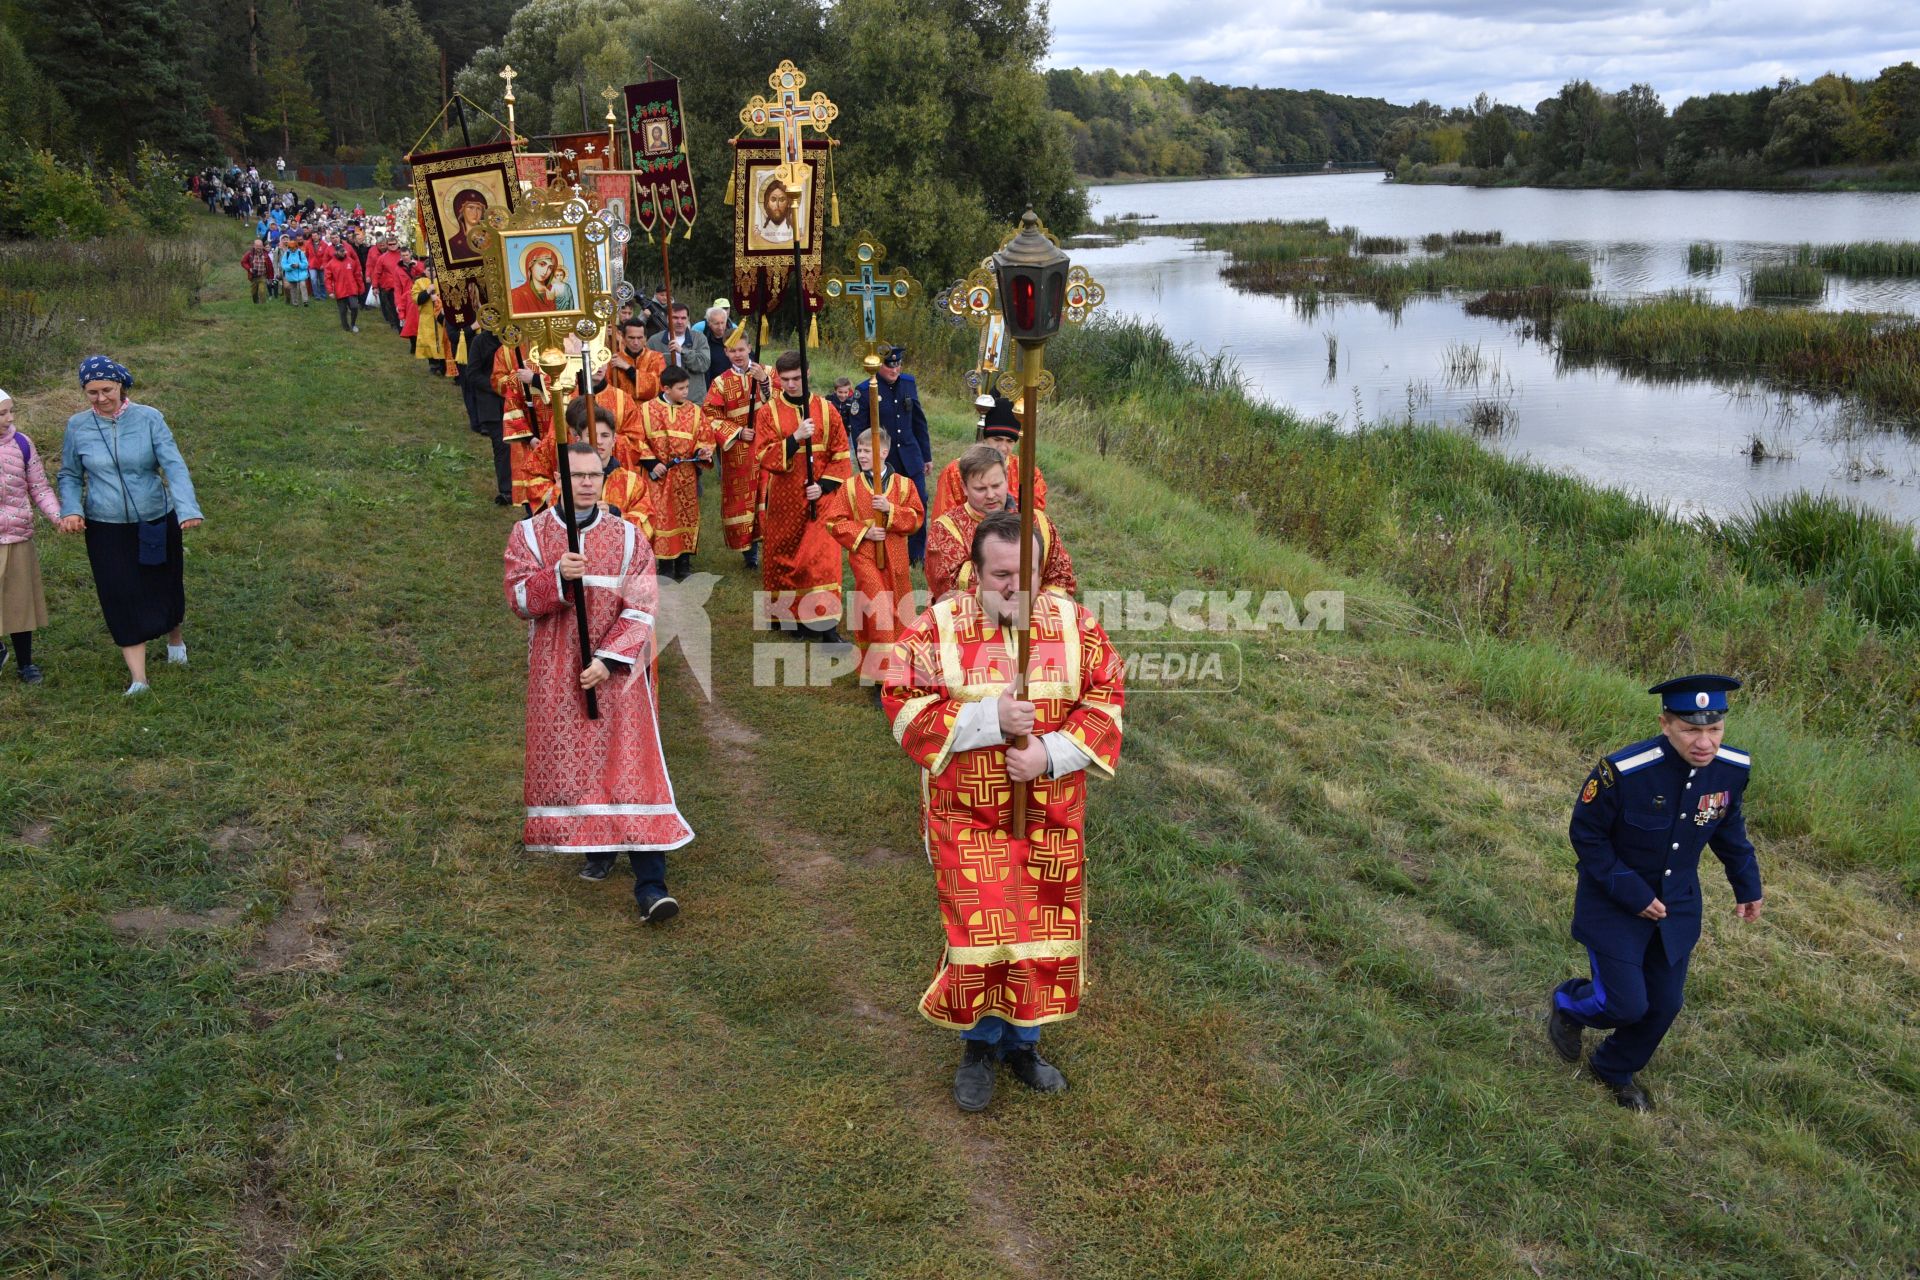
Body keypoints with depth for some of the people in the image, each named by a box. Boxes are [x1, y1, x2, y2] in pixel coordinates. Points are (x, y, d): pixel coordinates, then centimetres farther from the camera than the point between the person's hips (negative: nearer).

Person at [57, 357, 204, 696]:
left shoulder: (148, 418, -10)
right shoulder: (77, 426, -3)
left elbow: (174, 465, -19)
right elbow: (69, 475, 7)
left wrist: (188, 508, -33)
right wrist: (71, 510, -12)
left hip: (156, 522, -1)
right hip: (106, 528, 1)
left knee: (164, 585, 17)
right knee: (121, 597, -2)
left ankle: (175, 636, 49)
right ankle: (138, 677, 2)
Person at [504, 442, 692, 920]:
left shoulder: (628, 537, 1)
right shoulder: (528, 533, 3)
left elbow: (641, 609, -5)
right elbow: (518, 600, -6)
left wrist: (608, 660, -16)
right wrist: (558, 576, -24)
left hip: (616, 670, -1)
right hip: (556, 674, 1)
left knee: (631, 767, -7)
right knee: (570, 763, 8)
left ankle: (651, 886, -10)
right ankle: (595, 846, 32)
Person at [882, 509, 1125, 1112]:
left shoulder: (1073, 622, -3)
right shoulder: (937, 628, -9)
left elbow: (1106, 700, -1)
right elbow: (904, 705, -11)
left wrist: (1051, 753, -16)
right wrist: (988, 718, -21)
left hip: (1051, 818, 3)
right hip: (968, 818, -2)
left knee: (1043, 931, 11)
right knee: (979, 933, 2)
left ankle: (1022, 1040, 34)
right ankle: (979, 1045, 27)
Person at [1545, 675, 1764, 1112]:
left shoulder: (1732, 769, -13)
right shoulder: (1621, 772, -30)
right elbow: (1585, 834, -17)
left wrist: (1747, 884, 11)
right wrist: (1630, 892, -20)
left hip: (1678, 907, 5)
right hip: (1613, 904, -5)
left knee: (1664, 1004, 13)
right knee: (1626, 1005, -4)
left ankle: (1615, 1069, 40)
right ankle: (1567, 1004, 31)